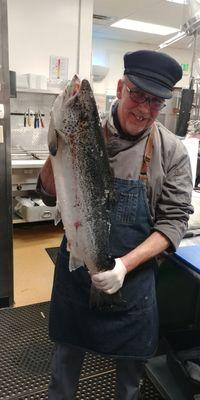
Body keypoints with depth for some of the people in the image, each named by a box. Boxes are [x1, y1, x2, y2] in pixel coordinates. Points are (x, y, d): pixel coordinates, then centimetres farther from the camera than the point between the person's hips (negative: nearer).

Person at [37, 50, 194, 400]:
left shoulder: (172, 151, -10)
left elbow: (174, 220, -10)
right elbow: (51, 196, -6)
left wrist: (126, 263, -22)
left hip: (134, 273, 0)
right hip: (75, 266, 1)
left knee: (132, 352, 22)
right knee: (68, 345, 23)